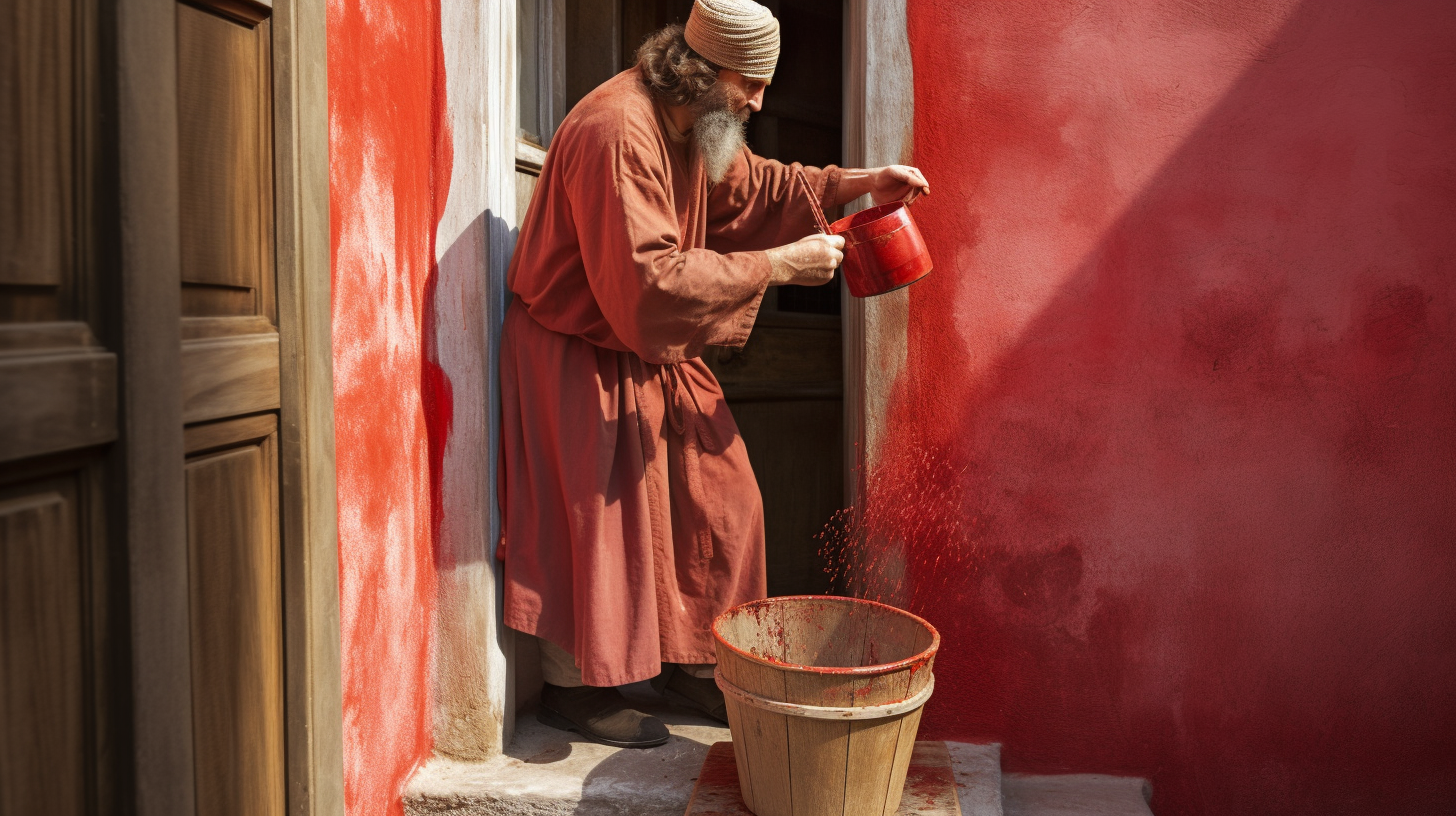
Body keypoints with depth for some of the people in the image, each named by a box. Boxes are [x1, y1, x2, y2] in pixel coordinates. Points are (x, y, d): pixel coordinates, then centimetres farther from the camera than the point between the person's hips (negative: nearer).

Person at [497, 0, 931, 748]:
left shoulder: (694, 125, 3)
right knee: (598, 518, -1)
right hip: (582, 358, -10)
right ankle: (574, 687, 16)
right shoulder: (617, 133, -28)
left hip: (653, 351, 10)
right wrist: (779, 265, -28)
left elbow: (750, 187, 19)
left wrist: (855, 183, 4)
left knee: (717, 498, 10)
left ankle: (687, 661, 24)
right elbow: (650, 280, -32)